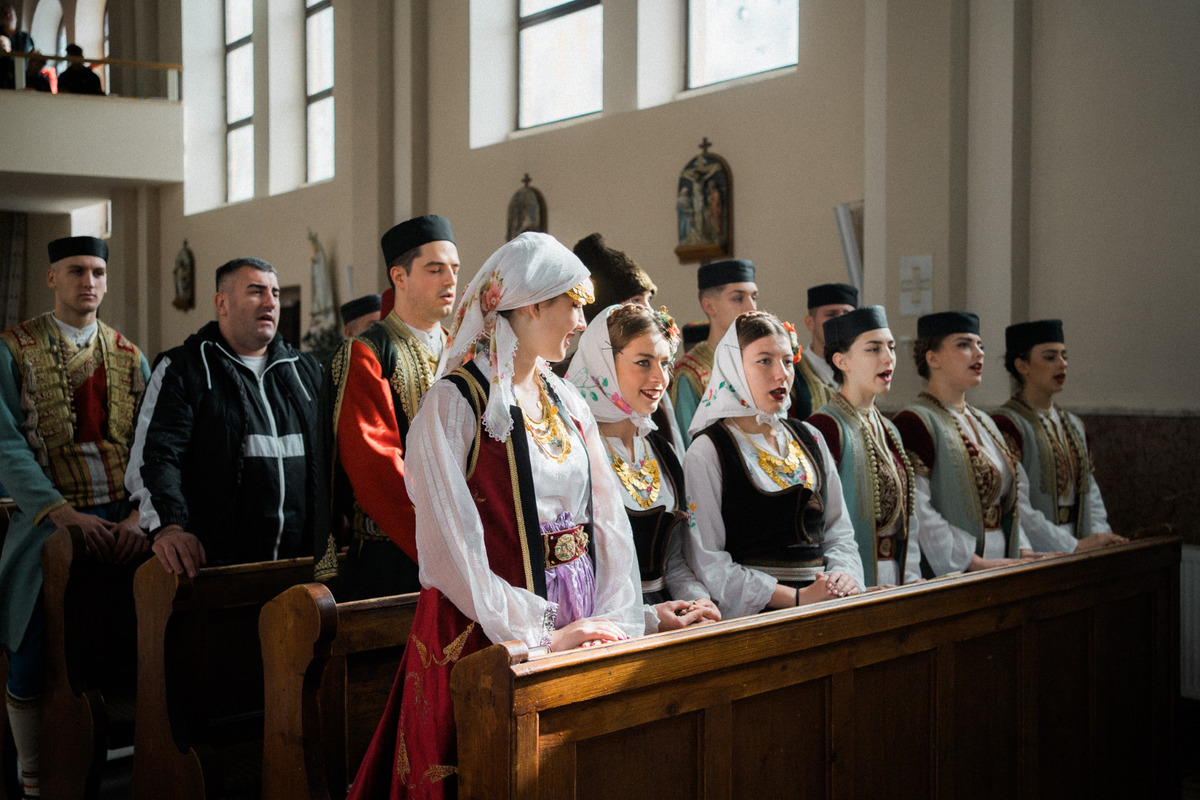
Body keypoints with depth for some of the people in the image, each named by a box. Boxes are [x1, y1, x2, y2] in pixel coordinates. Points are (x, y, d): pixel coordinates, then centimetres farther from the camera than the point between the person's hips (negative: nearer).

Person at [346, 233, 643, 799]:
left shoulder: (567, 401, 9)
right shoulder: (455, 401, -11)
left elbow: (608, 518, 5)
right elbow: (452, 545, -16)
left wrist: (615, 623, -6)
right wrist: (540, 635, -18)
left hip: (580, 632, 6)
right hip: (489, 637, -6)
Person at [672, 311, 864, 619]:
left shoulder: (809, 439, 15)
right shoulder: (708, 452, -4)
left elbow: (839, 531, 18)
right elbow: (708, 563, -10)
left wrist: (845, 575, -3)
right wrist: (798, 598, -14)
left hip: (823, 611, 6)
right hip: (751, 617, -6)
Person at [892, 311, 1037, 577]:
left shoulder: (984, 423, 17)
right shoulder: (913, 422, -9)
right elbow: (916, 510, -17)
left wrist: (1023, 551, 4)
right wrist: (976, 562, -18)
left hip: (999, 567, 7)